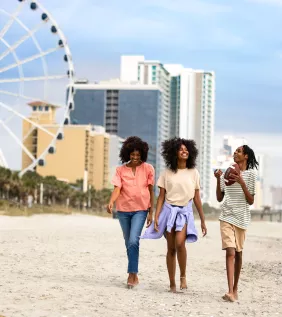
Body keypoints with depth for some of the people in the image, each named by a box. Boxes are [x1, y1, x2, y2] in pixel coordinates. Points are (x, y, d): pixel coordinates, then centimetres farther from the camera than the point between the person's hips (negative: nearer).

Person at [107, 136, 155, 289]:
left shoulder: (148, 169, -1)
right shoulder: (120, 170, 1)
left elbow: (151, 191, 3)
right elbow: (117, 189, -8)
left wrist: (151, 212, 1)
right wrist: (111, 202, -28)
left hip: (140, 209, -3)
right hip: (123, 209, 3)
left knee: (133, 241, -19)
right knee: (128, 243, 11)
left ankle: (132, 274, -15)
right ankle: (134, 275, 22)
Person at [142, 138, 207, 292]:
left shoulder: (193, 173, 5)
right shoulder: (167, 173, 3)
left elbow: (197, 198, 9)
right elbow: (161, 196, 4)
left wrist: (203, 221, 9)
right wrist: (156, 217, -6)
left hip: (185, 212, -1)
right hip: (169, 210, 1)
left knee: (180, 242, -24)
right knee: (171, 248, 3)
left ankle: (183, 276, -7)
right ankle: (172, 283, 13)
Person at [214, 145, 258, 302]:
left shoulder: (251, 174, -1)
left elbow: (251, 201, -5)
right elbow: (219, 198, 9)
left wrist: (242, 183, -16)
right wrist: (218, 179, -3)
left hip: (241, 218, 0)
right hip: (227, 217, 1)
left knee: (238, 253, 8)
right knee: (230, 252, -13)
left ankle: (235, 288, 22)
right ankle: (230, 291, -20)